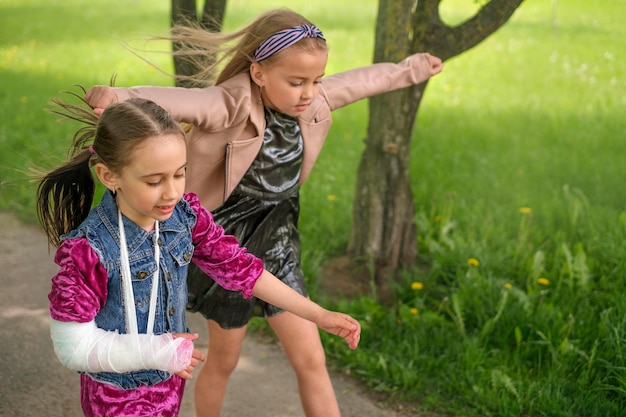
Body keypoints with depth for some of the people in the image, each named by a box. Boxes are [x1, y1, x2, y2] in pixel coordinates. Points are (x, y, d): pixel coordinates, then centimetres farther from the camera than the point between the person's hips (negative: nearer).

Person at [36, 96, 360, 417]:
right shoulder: (88, 251, -29)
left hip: (170, 381, 5)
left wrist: (319, 315, -5)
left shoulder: (185, 216, -14)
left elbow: (238, 267, -5)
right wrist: (158, 351, -27)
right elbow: (73, 347, -24)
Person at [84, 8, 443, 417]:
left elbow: (363, 79, 12)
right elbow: (176, 101, -46)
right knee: (224, 360, 15)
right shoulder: (231, 106, -27)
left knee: (312, 360, 7)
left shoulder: (315, 100, -7)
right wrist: (117, 95, -66)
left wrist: (412, 68, 28)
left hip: (276, 248, 5)